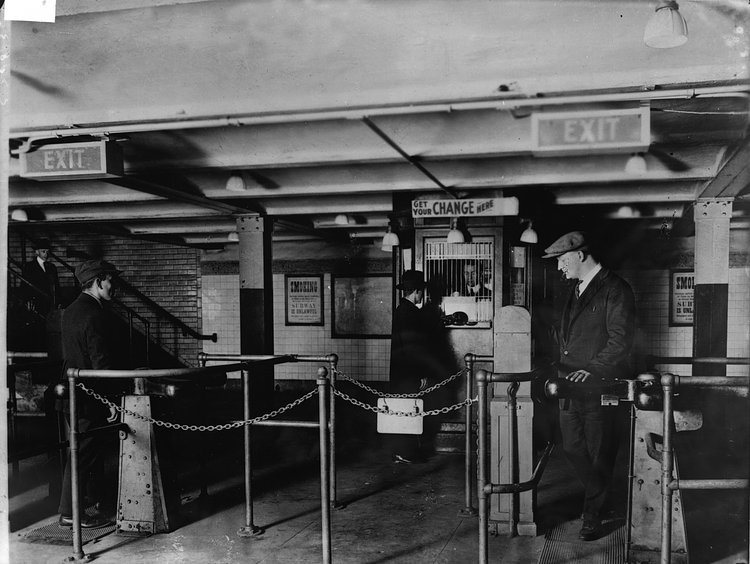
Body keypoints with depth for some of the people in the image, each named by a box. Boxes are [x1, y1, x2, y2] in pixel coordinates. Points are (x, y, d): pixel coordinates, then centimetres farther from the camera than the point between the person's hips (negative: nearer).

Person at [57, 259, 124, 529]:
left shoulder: (71, 310, 12)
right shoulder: (93, 314, -19)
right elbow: (101, 361, -22)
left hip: (73, 391, 10)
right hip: (88, 395, -10)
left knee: (93, 447, 20)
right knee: (84, 452, -1)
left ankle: (96, 497, 33)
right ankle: (72, 513, 8)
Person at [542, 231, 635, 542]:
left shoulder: (615, 289, -10)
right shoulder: (576, 291, 17)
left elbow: (620, 339, -16)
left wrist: (592, 369, -22)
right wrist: (562, 367, 12)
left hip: (600, 387, -8)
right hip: (571, 385, 8)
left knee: (598, 453, 3)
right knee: (572, 448, 13)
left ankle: (593, 515, 17)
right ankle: (600, 497, 34)